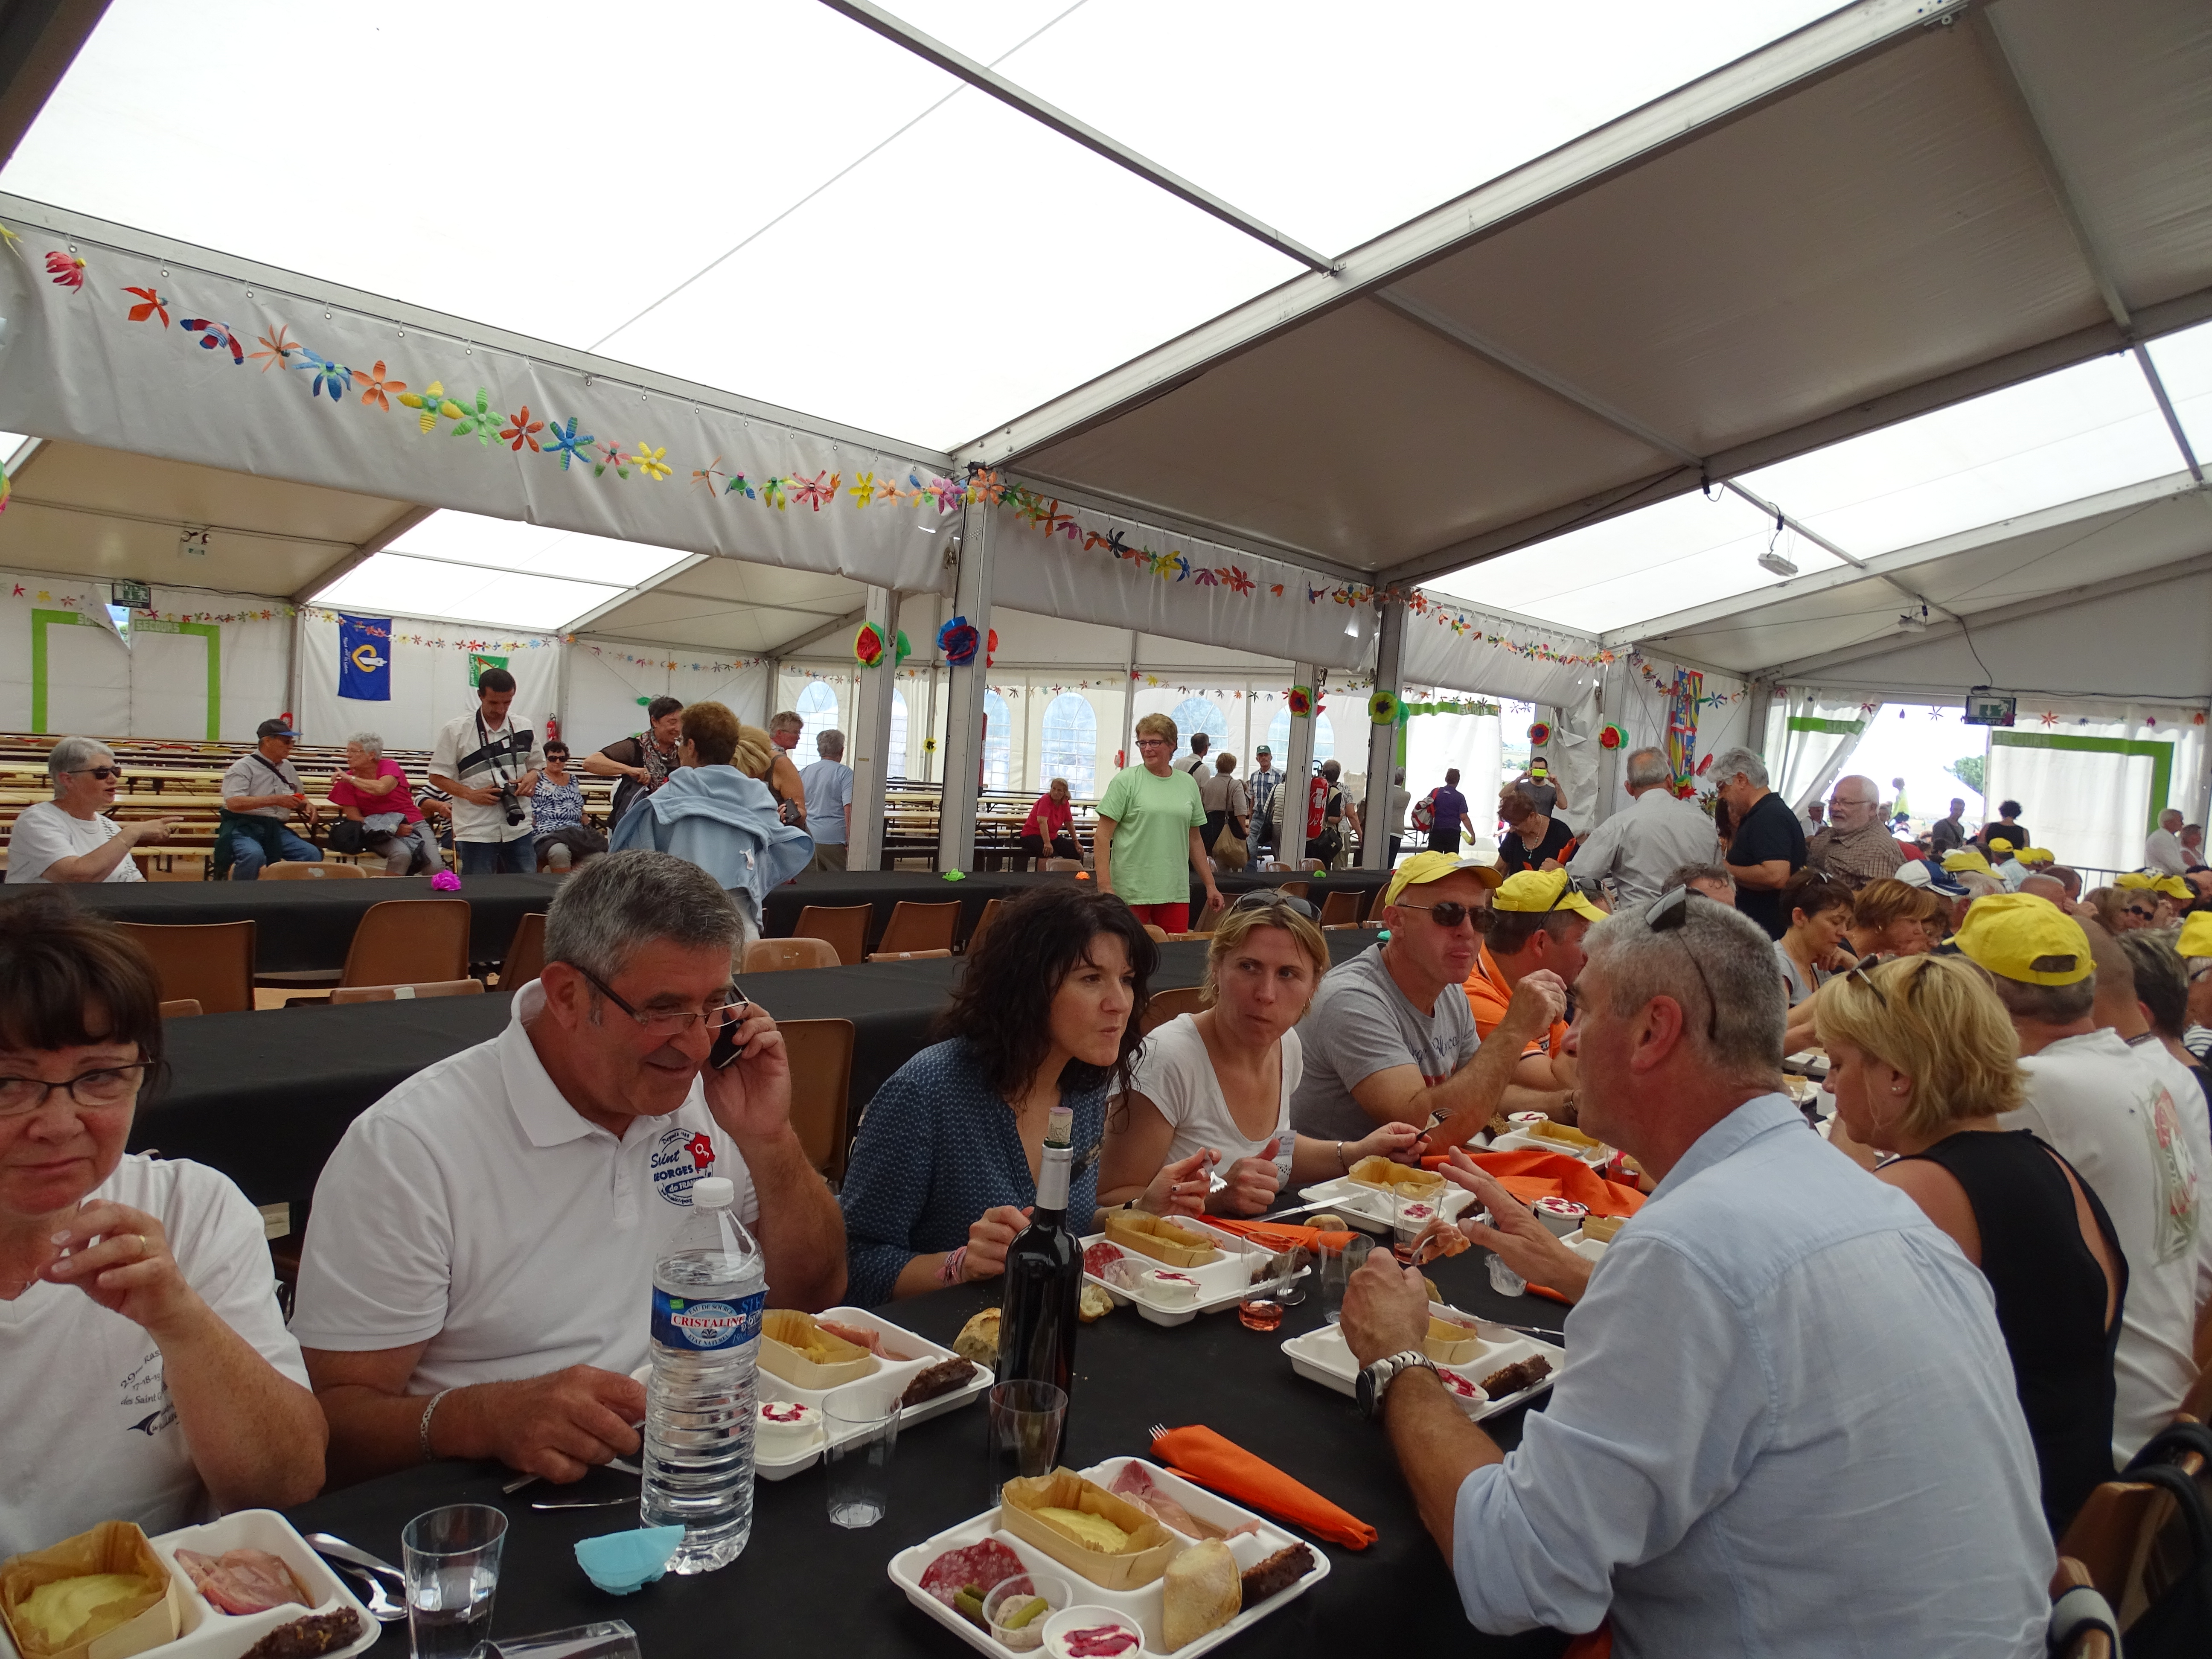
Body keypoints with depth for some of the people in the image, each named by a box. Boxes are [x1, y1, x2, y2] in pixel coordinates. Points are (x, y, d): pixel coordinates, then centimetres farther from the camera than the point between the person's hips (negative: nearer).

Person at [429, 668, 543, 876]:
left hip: (519, 829, 3)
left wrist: (533, 775, -4)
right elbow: (438, 775, -1)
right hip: (476, 832, -3)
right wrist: (471, 794, -15)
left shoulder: (524, 729, 8)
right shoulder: (455, 730, -2)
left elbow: (537, 765, 20)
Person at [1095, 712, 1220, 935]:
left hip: (1175, 891, 4)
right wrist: (1105, 887, -13)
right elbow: (1102, 836, -5)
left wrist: (1211, 885, 18)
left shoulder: (1188, 784, 12)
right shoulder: (1126, 781, -2)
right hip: (1131, 891, -4)